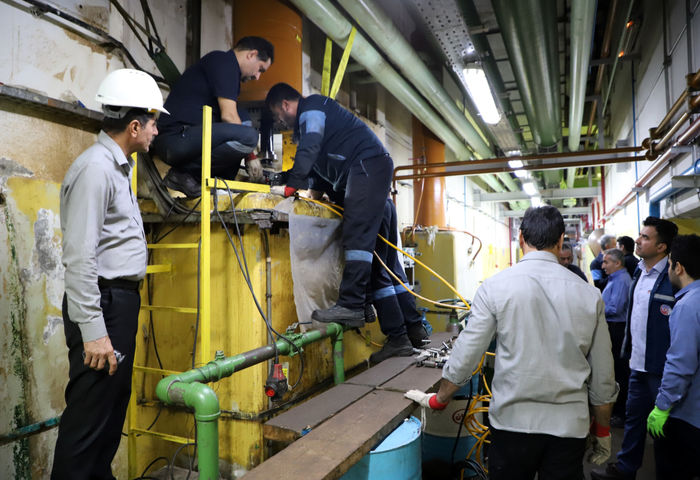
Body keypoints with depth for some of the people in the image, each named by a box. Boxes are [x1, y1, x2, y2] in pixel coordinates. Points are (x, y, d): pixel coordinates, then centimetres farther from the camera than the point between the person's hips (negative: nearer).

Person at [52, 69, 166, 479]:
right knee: (90, 412, -2)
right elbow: (80, 257, -21)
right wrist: (93, 331, -22)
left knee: (115, 404, 18)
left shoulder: (118, 167, 16)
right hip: (102, 301, -10)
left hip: (123, 298, 10)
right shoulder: (95, 168, -16)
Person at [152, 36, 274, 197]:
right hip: (177, 136, -10)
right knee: (249, 136, -24)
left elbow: (226, 117, 25)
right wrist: (250, 156, -4)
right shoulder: (223, 60, -3)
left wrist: (249, 155, 17)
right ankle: (184, 173, -13)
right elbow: (228, 116, -12)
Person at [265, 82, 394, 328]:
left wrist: (291, 186, -15)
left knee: (357, 238, -20)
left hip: (368, 164, -11)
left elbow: (309, 149, -16)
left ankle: (351, 306, -25)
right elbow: (316, 164, 31)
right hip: (363, 172, 11)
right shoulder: (309, 116, 31)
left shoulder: (311, 107, -1)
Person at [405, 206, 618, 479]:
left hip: (512, 421, -1)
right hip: (570, 426, 2)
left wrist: (437, 400, 10)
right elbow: (603, 378, 3)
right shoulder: (589, 295, -3)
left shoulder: (495, 287, -10)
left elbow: (465, 357, -6)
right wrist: (603, 432, 18)